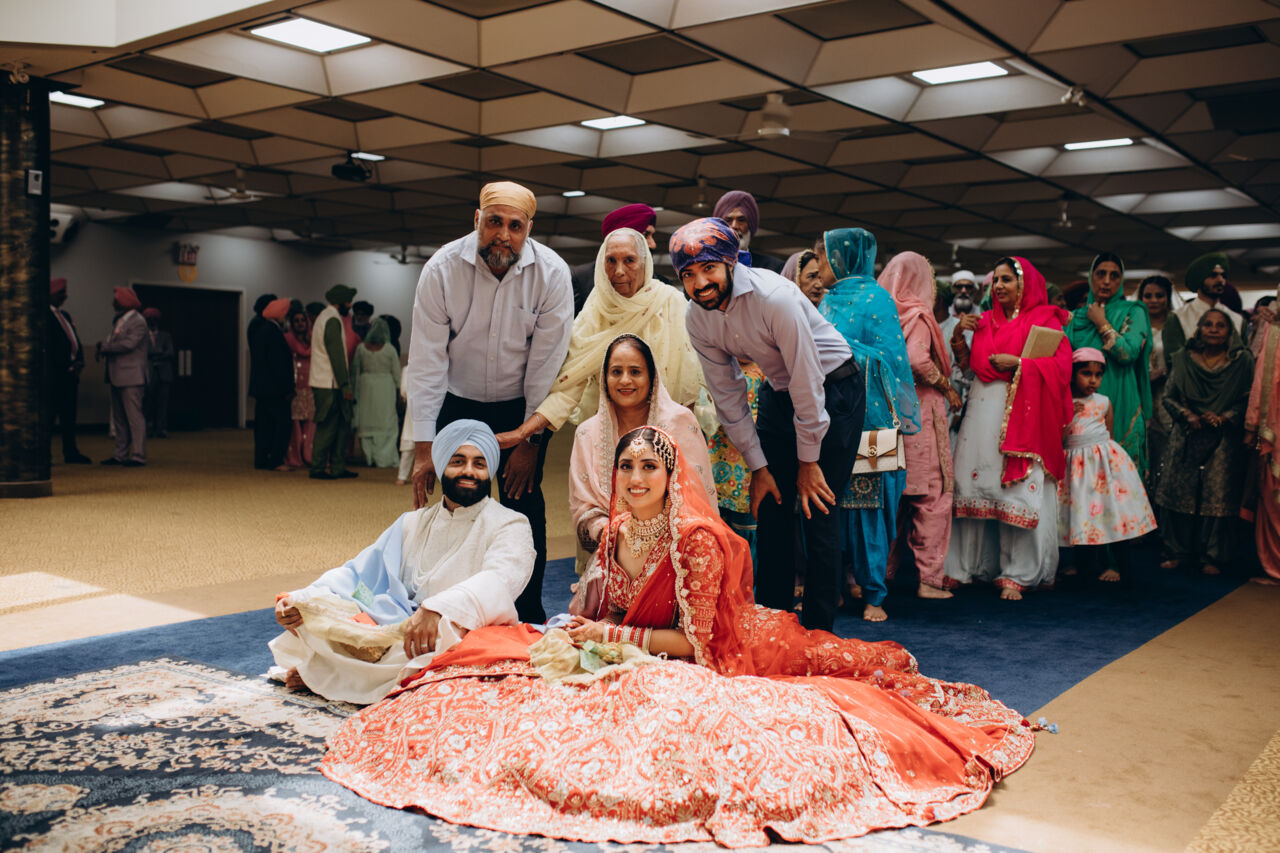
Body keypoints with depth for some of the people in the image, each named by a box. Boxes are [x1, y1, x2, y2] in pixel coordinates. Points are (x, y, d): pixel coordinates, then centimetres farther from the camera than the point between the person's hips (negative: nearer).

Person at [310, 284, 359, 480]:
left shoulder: (324, 317, 20)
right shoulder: (332, 320, -13)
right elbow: (336, 355, -18)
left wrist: (346, 383, 20)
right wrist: (345, 385, -18)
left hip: (324, 382, 10)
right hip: (330, 384, -10)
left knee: (342, 425, 10)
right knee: (328, 427, -4)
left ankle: (338, 468, 12)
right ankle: (318, 469, 2)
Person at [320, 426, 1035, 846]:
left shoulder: (698, 542, -20)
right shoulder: (617, 533, 2)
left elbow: (694, 643, -19)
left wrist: (612, 638, -17)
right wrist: (584, 633, -7)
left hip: (684, 674, -7)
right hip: (616, 665, 7)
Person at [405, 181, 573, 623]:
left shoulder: (552, 274, -16)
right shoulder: (442, 268, -16)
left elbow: (547, 363, -12)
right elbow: (427, 360, -15)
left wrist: (530, 441, -11)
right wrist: (424, 449, -16)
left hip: (522, 407, 0)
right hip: (458, 404, 0)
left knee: (524, 505, -5)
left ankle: (528, 616, 7)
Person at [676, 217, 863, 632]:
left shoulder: (774, 297, -31)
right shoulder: (697, 318, -11)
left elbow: (807, 383, -24)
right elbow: (728, 395, -2)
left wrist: (808, 461, -16)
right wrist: (758, 466, -2)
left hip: (831, 389, -6)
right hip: (778, 392, 6)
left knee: (817, 507, -9)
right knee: (771, 505, 4)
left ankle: (817, 629, 1)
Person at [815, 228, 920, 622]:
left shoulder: (875, 299, -3)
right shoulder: (828, 301, 18)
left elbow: (890, 357, -11)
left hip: (866, 421, -6)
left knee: (866, 504, -4)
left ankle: (873, 592, 4)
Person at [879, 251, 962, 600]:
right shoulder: (917, 314, -9)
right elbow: (916, 359, -24)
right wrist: (946, 386, -10)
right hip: (919, 411, -6)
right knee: (933, 494, 1)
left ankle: (883, 570, 22)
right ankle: (929, 577, 1)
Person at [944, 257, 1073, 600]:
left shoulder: (1044, 320, 3)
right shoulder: (985, 320, 18)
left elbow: (1061, 363, -8)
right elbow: (970, 365, 19)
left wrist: (1016, 363, -14)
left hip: (1021, 414, -5)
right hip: (981, 410, 5)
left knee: (1016, 491, -7)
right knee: (972, 482, 2)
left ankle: (1017, 574, 0)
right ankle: (965, 566, 10)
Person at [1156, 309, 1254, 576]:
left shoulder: (1242, 361, 2)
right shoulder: (1183, 358, 8)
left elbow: (1247, 401, 1)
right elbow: (1169, 396, 9)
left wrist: (1223, 418, -13)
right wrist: (1186, 414, -8)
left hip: (1223, 439, -2)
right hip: (1186, 436, 2)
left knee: (1217, 497, -3)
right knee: (1179, 491, -1)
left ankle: (1211, 557, 7)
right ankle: (1178, 551, 10)